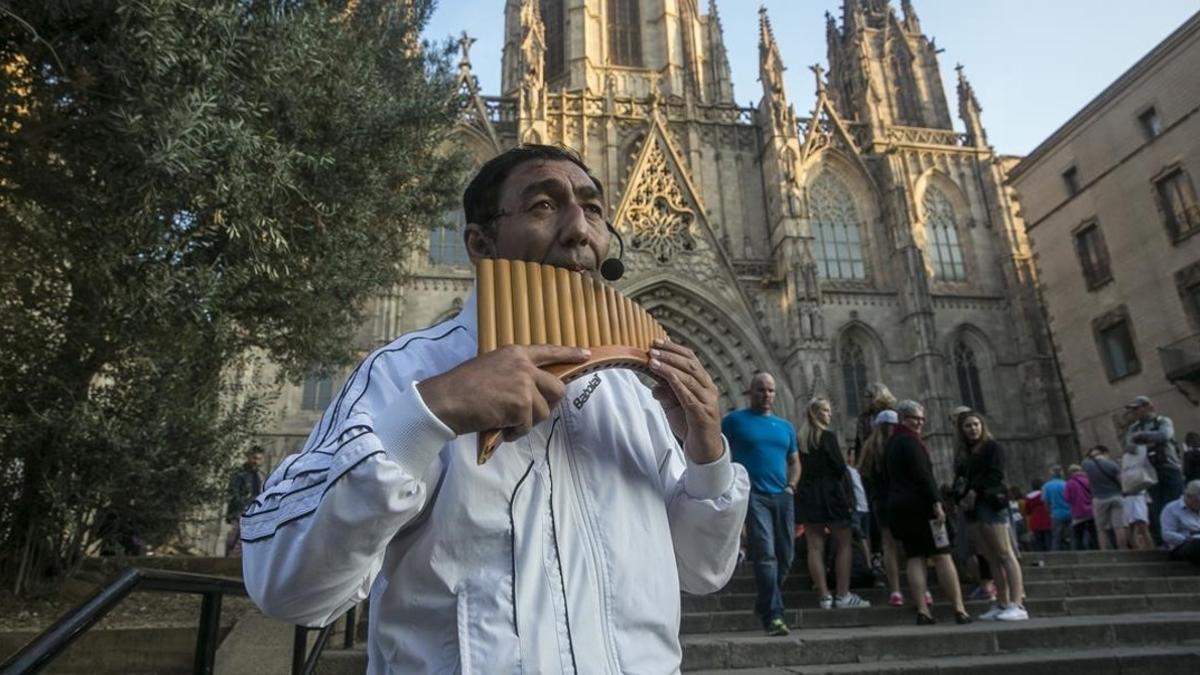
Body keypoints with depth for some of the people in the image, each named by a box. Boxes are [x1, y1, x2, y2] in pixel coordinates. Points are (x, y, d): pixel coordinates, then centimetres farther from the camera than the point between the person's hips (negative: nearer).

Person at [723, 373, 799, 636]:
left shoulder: (785, 426, 18)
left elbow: (794, 461, 25)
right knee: (766, 554, -13)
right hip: (752, 495, -5)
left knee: (785, 556, 8)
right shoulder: (735, 420, 3)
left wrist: (791, 486, 8)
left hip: (782, 496, 6)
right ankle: (773, 614, -10)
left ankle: (764, 605, 27)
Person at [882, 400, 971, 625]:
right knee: (942, 556, -4)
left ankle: (922, 611, 0)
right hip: (919, 504, -8)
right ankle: (959, 610, -3)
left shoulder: (891, 444, 18)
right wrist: (936, 503, -18)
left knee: (915, 558, 4)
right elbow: (923, 475, -18)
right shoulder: (910, 441, -10)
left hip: (898, 505, 8)